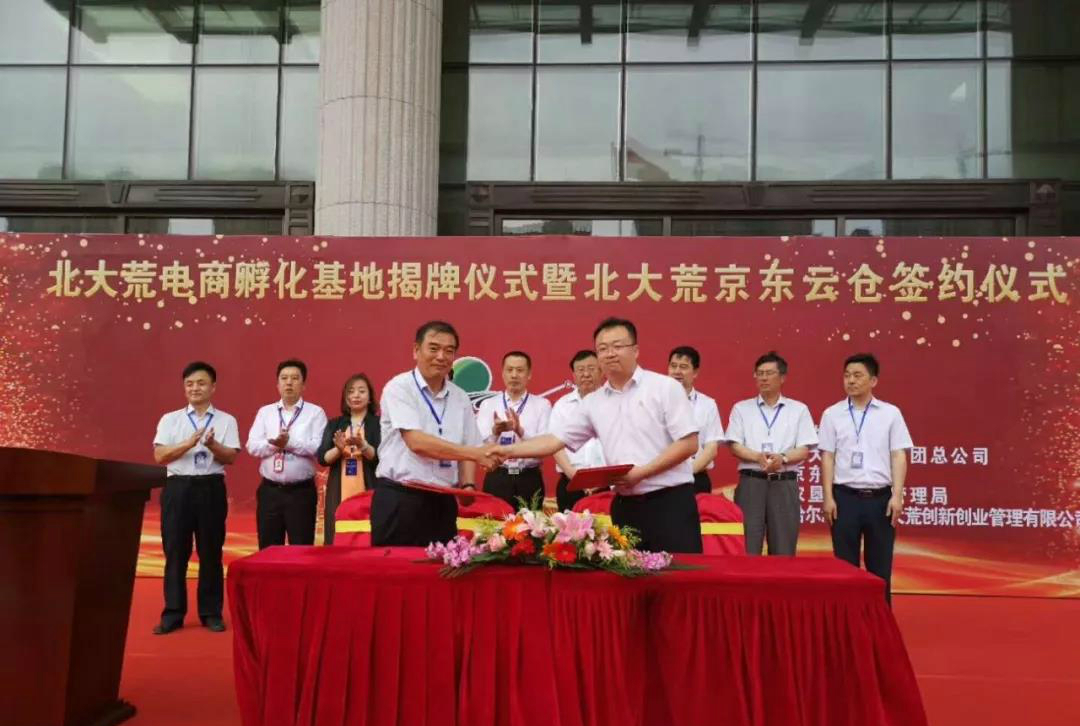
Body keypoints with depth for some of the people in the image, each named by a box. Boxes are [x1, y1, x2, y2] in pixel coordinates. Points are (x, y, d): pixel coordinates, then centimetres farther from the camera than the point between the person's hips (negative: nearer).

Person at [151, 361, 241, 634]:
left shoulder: (226, 420, 7)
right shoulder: (170, 419, 8)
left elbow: (231, 457, -1)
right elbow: (160, 456, -2)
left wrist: (212, 445, -20)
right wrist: (189, 443, -15)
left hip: (211, 488, 0)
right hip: (178, 487, 0)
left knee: (211, 552, 5)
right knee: (175, 552, 3)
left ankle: (211, 613, 15)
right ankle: (173, 613, 12)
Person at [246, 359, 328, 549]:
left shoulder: (315, 413, 1)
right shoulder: (265, 412, 11)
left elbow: (319, 447, -11)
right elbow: (252, 446, 0)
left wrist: (290, 443, -18)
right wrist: (274, 444, -17)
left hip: (301, 491, -3)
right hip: (269, 490, 3)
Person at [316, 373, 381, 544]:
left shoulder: (378, 423, 4)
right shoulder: (334, 424, 13)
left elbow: (380, 458, -5)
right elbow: (322, 458, 5)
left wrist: (362, 445, -22)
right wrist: (339, 449, -14)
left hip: (368, 493, -2)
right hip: (339, 494, 3)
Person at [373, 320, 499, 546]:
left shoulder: (460, 397, 10)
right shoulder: (399, 388, -7)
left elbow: (466, 449, 13)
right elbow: (417, 442, -19)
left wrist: (468, 485, -7)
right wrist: (476, 454, -22)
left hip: (443, 502, 5)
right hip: (399, 501, -5)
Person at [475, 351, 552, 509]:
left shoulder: (542, 404, 4)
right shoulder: (488, 404, 6)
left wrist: (520, 431, -25)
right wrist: (495, 431, -28)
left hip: (530, 480, 0)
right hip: (496, 479, 0)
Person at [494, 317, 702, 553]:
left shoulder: (665, 387, -3)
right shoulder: (593, 402, 11)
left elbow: (688, 444, -8)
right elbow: (555, 440, 10)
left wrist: (641, 472, -15)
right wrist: (509, 450, -2)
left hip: (670, 502, -4)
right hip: (625, 506, 5)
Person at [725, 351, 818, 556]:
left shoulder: (799, 410, 10)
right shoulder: (741, 408, 10)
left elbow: (805, 450, 3)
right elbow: (735, 446, 2)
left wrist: (783, 458, -17)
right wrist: (758, 457, -17)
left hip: (785, 484, 0)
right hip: (751, 483, 0)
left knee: (783, 550, 2)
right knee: (747, 548, -3)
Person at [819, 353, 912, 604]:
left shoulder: (891, 413, 4)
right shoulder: (832, 414, 4)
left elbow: (899, 456, 2)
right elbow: (827, 457, 3)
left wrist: (897, 496, -7)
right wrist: (828, 497, -3)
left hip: (880, 497, 0)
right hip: (846, 497, 0)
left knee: (880, 565, 6)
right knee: (846, 564, 4)